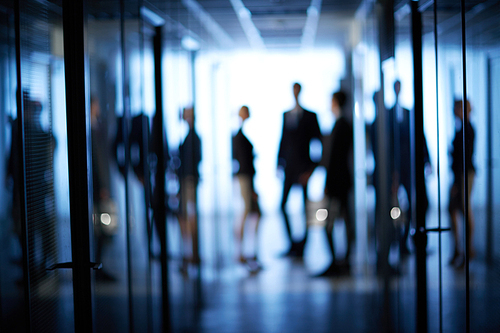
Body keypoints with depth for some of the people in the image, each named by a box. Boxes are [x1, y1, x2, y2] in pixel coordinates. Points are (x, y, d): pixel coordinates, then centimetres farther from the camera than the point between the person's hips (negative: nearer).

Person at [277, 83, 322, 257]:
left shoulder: (310, 116, -2)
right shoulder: (286, 115, 12)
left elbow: (318, 143, -4)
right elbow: (283, 140, 14)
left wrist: (312, 169, -11)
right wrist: (279, 163, 6)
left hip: (304, 167, -4)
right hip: (289, 167, 4)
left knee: (306, 209, 0)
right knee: (282, 205, -1)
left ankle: (301, 248, 6)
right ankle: (292, 244, 11)